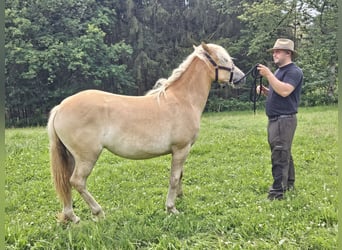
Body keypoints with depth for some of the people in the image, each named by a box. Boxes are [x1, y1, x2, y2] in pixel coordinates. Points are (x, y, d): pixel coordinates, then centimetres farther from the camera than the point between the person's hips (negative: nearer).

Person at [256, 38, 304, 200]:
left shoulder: (294, 71, -11)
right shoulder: (279, 71, 18)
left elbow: (284, 91, -26)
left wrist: (268, 75, -24)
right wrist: (264, 91, 6)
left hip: (285, 120, -10)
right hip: (274, 119, 10)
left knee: (279, 156, -11)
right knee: (284, 155, 17)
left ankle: (277, 192, -10)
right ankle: (288, 185, 28)